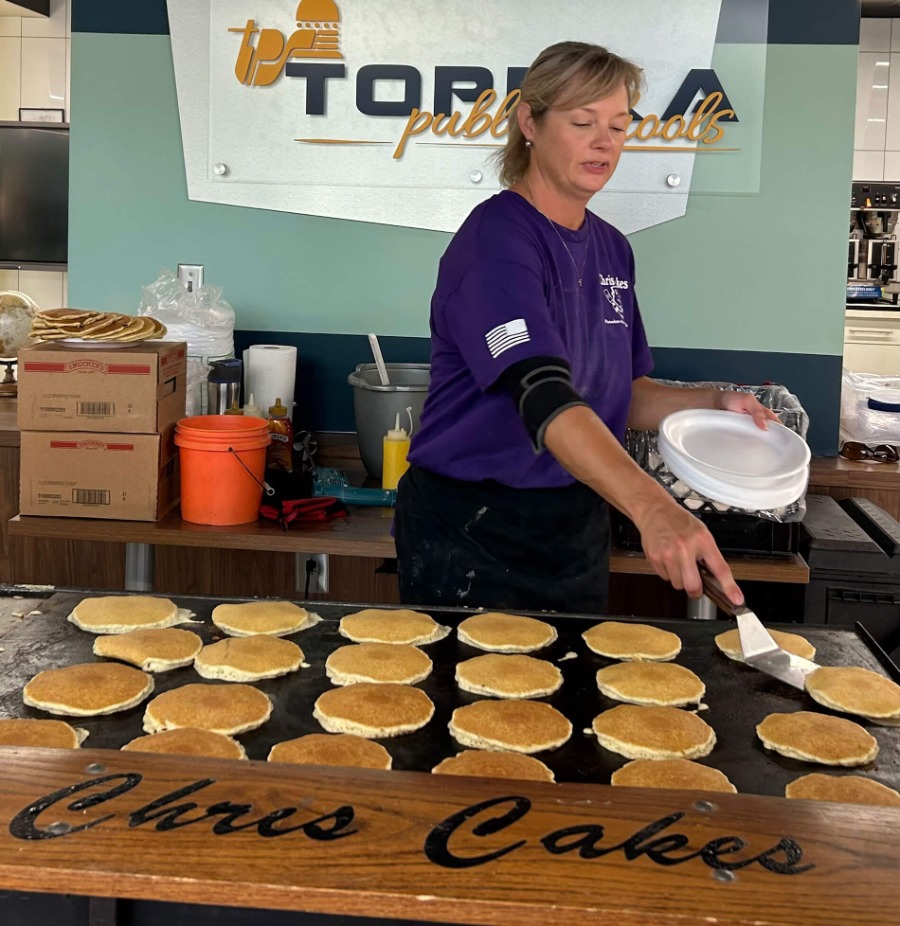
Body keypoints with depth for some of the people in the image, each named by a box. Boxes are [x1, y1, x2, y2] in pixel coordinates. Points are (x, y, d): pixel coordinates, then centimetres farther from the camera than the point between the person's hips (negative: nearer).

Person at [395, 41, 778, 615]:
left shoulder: (611, 249, 7)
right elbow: (544, 397, -33)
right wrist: (652, 507, -45)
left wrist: (709, 403, -3)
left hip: (578, 533, 8)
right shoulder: (497, 239, -18)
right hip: (471, 531, -7)